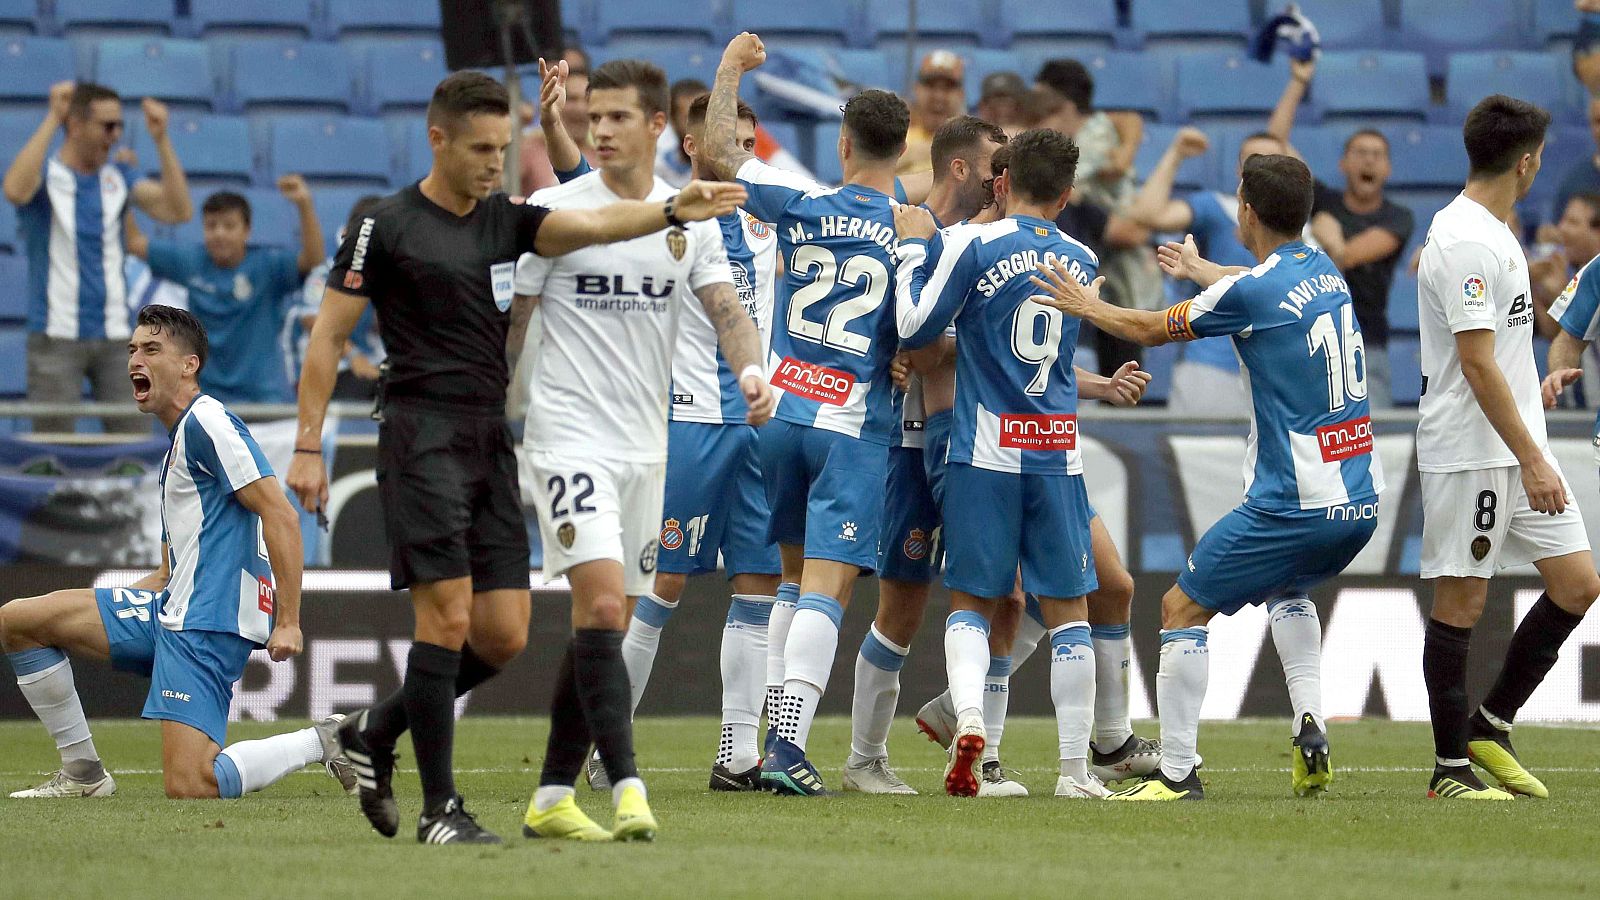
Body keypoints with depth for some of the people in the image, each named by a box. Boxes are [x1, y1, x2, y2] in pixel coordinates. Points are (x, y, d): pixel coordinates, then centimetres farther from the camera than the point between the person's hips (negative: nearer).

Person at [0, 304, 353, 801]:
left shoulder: (207, 421, -8)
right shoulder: (178, 442, 24)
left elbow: (280, 516, -16)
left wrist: (288, 622, -20)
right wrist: (97, 607, 21)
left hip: (208, 624, -10)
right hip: (168, 611, 10)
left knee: (189, 787, -22)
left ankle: (320, 742, -2)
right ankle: (82, 772, 11)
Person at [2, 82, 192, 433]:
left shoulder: (119, 178, 9)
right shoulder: (45, 174, -2)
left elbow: (178, 211, -2)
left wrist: (161, 140, -9)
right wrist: (52, 118, -23)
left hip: (115, 337, 4)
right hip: (56, 335, -4)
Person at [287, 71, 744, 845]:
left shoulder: (505, 221, 13)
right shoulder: (386, 227, -3)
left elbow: (589, 225, -2)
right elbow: (328, 334, -1)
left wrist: (674, 210, -19)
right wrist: (307, 447, -6)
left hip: (490, 443, 6)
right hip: (423, 438, -6)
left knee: (503, 637, 2)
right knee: (448, 617, -12)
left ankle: (375, 735, 21)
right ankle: (438, 808, -6)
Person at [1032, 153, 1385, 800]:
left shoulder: (1250, 291, -13)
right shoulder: (1323, 270, 10)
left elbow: (1152, 331, 3)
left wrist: (1089, 308, 22)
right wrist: (1200, 270, 53)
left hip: (1293, 501, -8)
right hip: (1361, 502, 8)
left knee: (1182, 607, 5)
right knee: (1287, 588, 34)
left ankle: (1177, 772, 2)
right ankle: (1310, 731, 13)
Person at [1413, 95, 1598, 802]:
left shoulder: (1489, 233, 15)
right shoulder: (1464, 241, -17)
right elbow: (1477, 363, -22)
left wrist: (1536, 386, 44)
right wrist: (1532, 461, -23)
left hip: (1518, 446, 10)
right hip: (1469, 453, -10)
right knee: (1461, 600, -3)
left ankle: (1490, 727, 16)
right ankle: (1451, 765, 5)